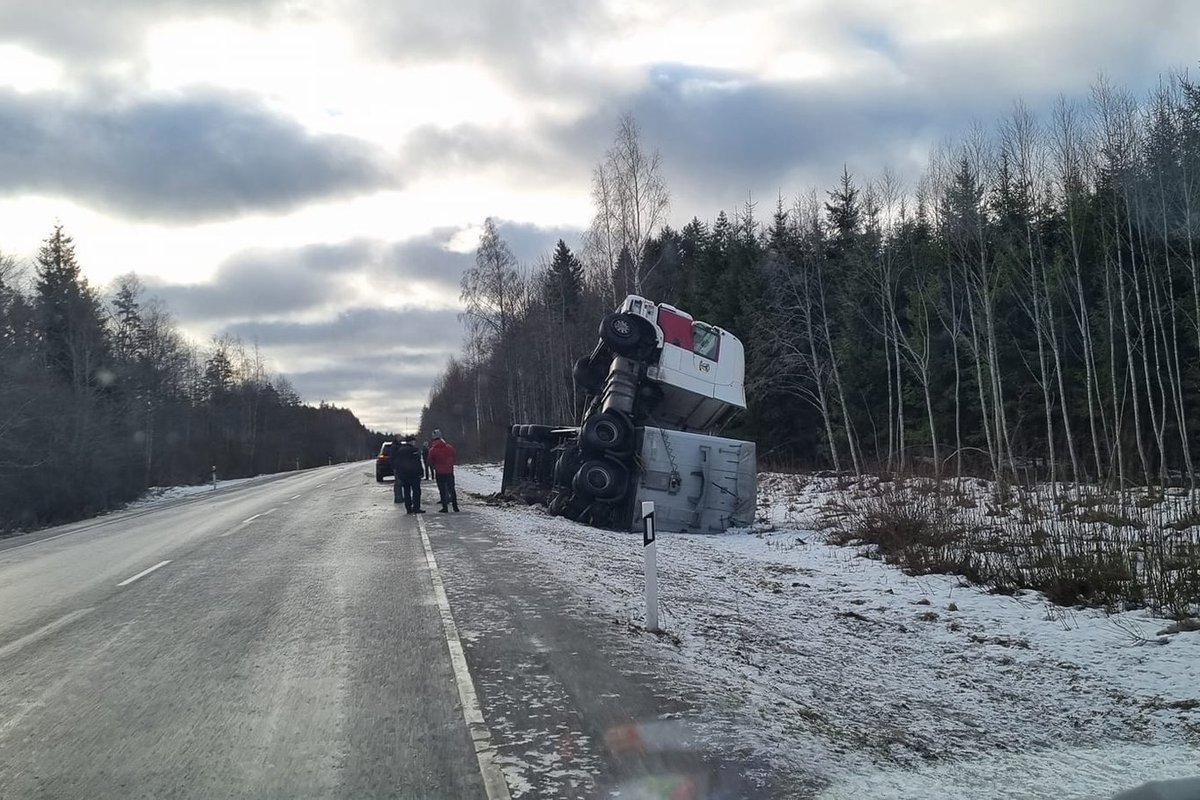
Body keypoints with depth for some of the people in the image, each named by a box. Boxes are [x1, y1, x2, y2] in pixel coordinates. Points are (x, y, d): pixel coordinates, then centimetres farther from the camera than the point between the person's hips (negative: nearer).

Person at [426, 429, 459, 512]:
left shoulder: (432, 450, -10)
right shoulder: (449, 447, -3)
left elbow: (430, 462, -2)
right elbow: (453, 458, 7)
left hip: (439, 472, -2)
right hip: (450, 471, 2)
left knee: (442, 490, 5)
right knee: (452, 489, 11)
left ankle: (445, 507, 4)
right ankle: (455, 506, 11)